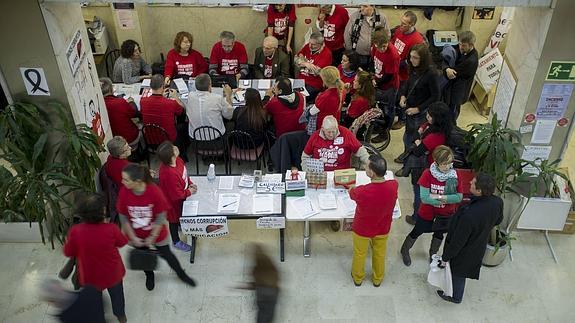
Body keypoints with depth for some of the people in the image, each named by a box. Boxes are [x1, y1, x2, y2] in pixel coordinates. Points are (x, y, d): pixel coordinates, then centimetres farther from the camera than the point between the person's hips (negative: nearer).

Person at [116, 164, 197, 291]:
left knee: (166, 255, 16)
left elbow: (161, 217, -19)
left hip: (156, 233, -2)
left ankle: (182, 275, 44)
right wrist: (133, 237, -9)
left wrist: (152, 237, -14)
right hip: (136, 236, 2)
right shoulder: (123, 192, -23)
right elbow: (123, 218, -10)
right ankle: (149, 275, 57)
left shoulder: (155, 191, -31)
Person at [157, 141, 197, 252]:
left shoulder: (177, 160, -18)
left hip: (180, 197, 7)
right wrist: (189, 192, -17)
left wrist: (190, 183, -7)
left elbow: (184, 174, 5)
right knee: (174, 219, 19)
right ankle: (176, 242, 44)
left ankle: (181, 226, 65)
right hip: (172, 201, -7)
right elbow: (176, 195, -32)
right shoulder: (169, 174, -44)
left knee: (181, 214, 34)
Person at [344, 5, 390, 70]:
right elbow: (347, 34, -1)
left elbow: (387, 36, 5)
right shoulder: (354, 16, -9)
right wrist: (350, 51, 1)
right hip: (357, 55, -1)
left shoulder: (382, 18, -7)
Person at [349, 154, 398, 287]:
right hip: (382, 229, 3)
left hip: (362, 229, -3)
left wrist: (354, 188, 9)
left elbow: (351, 192, -11)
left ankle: (358, 278, 51)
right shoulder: (394, 186, -29)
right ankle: (377, 279, 53)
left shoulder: (362, 191, -38)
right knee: (379, 254, 29)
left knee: (359, 254, 26)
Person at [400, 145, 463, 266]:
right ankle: (405, 250, 47)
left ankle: (432, 255, 53)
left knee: (439, 233, 25)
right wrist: (447, 200, -23)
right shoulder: (427, 174, -25)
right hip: (427, 212, -3)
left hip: (446, 214, 3)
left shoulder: (454, 175, -17)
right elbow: (424, 198, -28)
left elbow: (459, 197, -19)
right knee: (417, 232, 19)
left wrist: (438, 196, -29)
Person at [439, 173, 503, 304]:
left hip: (464, 252, -7)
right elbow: (498, 220, 1)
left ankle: (456, 296, 51)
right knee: (460, 272, 33)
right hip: (479, 247, 7)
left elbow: (457, 242, -30)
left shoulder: (469, 215, -45)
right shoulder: (497, 202, -23)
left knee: (457, 274, 24)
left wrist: (445, 257, -13)